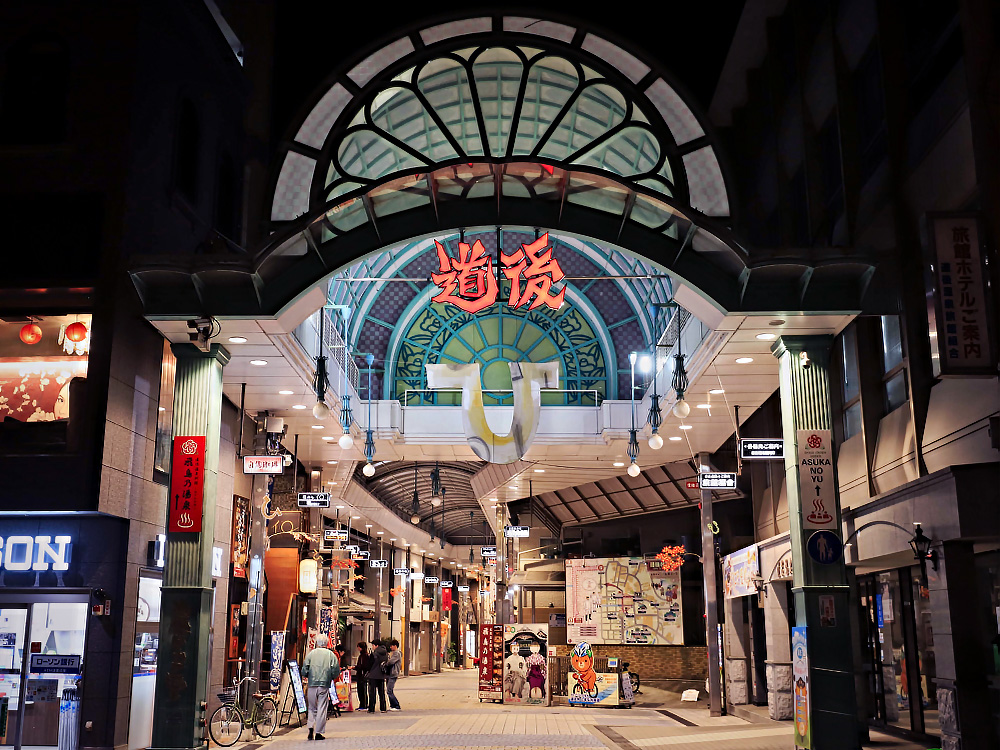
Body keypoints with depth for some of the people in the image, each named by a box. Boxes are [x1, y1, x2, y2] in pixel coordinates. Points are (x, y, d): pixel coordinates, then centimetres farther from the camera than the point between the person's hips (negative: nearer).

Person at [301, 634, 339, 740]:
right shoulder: (331, 655, 4)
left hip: (312, 685, 1)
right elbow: (336, 672, 0)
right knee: (322, 709, 4)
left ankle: (310, 729, -1)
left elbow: (304, 671, 0)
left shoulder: (311, 653, 4)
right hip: (324, 685, -1)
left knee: (312, 708, 14)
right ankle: (318, 733, 3)